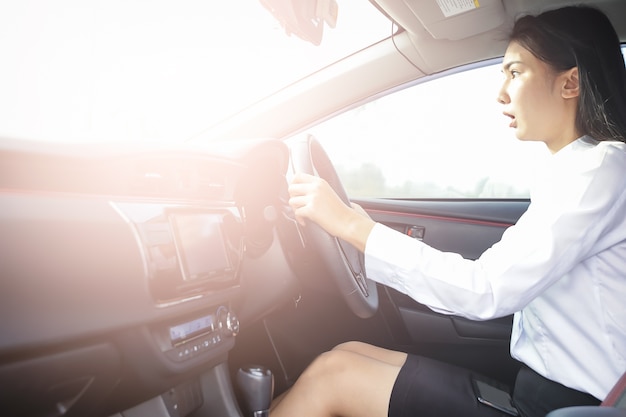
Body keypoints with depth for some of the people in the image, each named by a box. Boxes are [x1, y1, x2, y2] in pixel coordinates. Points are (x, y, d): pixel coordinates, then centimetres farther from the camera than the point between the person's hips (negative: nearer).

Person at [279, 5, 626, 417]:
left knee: (331, 374, -11)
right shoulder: (570, 171, 11)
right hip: (538, 384, 7)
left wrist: (352, 224, -22)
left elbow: (487, 290, -25)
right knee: (348, 353, 1)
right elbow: (505, 278, 9)